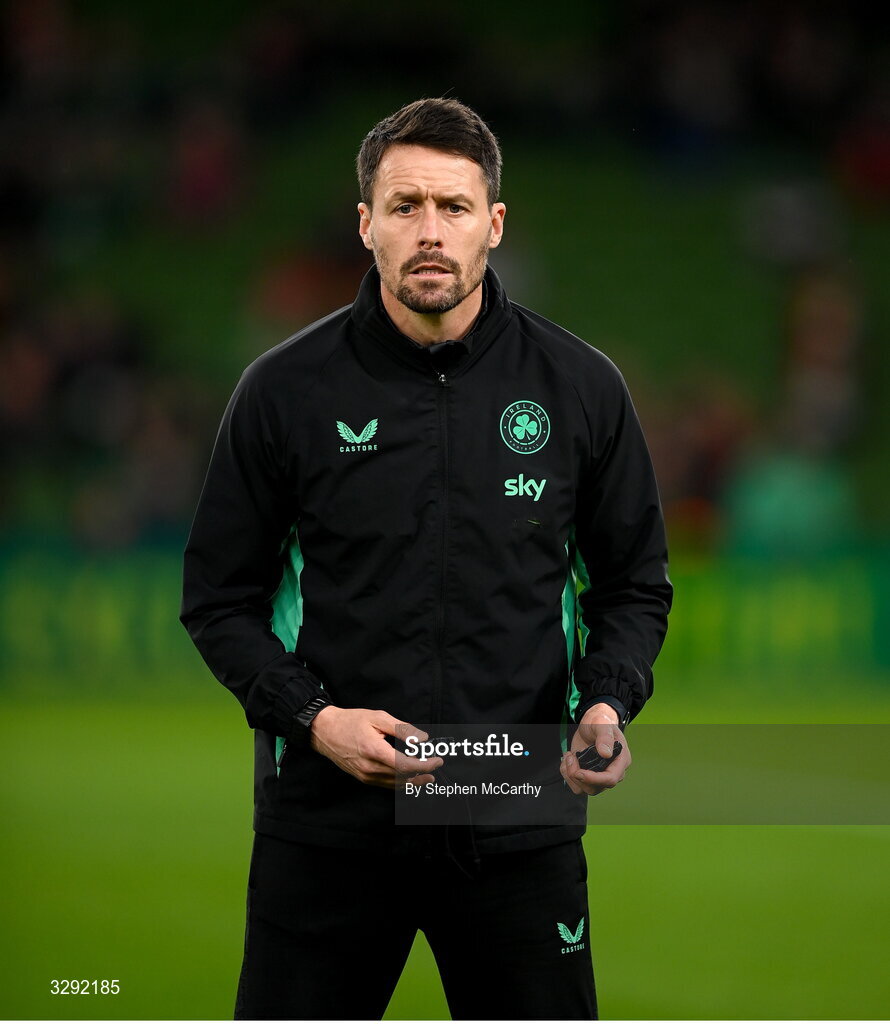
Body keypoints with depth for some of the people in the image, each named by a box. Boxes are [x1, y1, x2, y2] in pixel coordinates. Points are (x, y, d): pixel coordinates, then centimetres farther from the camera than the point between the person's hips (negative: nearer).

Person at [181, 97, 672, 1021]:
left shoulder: (578, 387, 1)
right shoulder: (286, 390, -2)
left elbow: (635, 584, 10)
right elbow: (219, 598, 3)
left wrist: (608, 703, -9)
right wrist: (312, 718, -12)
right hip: (326, 824, -1)